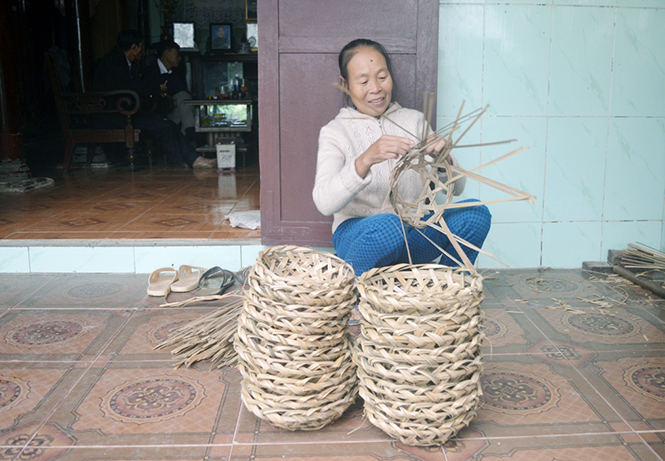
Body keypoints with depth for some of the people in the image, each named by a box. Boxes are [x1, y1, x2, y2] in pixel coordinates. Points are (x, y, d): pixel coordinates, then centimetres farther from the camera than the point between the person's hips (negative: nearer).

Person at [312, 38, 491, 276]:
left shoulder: (413, 120, 10)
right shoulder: (335, 131, -1)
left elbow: (456, 188, 4)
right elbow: (324, 203, -19)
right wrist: (365, 160, -35)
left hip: (413, 234, 4)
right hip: (356, 235, -3)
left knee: (476, 213, -21)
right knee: (387, 225, -37)